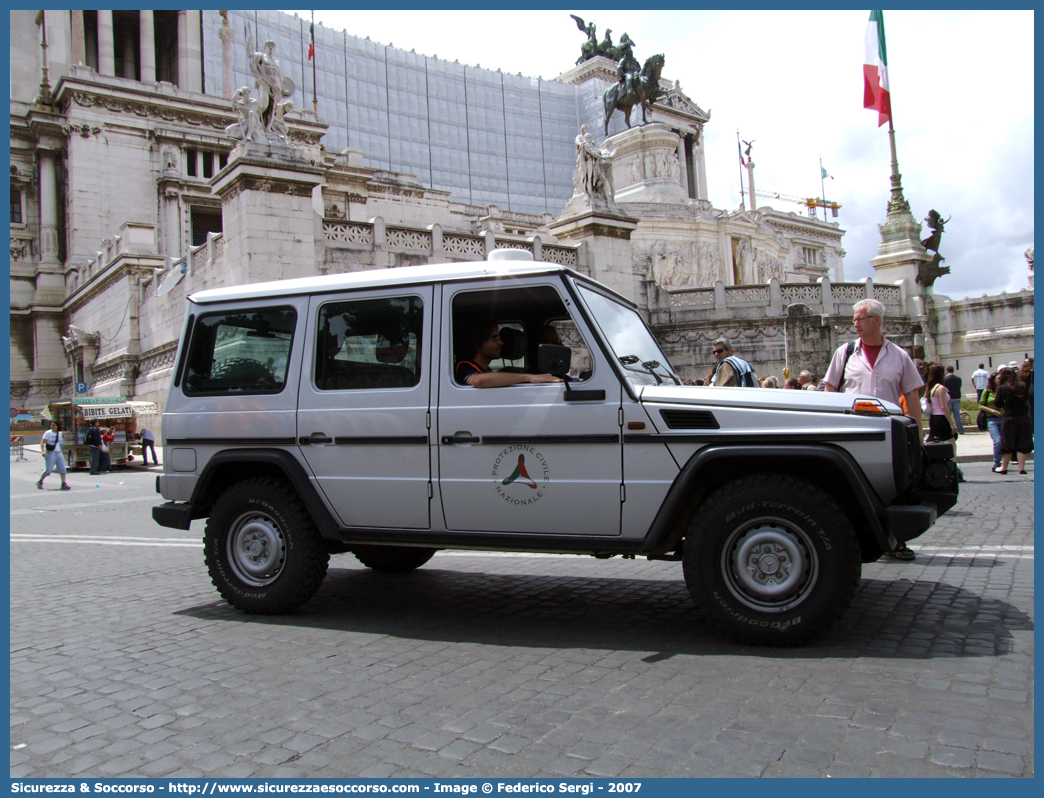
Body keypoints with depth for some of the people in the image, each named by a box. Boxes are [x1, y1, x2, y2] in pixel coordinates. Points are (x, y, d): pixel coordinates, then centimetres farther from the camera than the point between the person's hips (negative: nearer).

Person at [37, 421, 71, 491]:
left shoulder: (59, 433, 11)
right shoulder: (48, 433, -5)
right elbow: (42, 442, -11)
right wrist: (43, 451, -25)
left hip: (58, 453, 5)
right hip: (50, 453, -5)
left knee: (62, 468, -7)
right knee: (48, 469, -2)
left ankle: (64, 484, -9)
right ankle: (40, 482, 20)